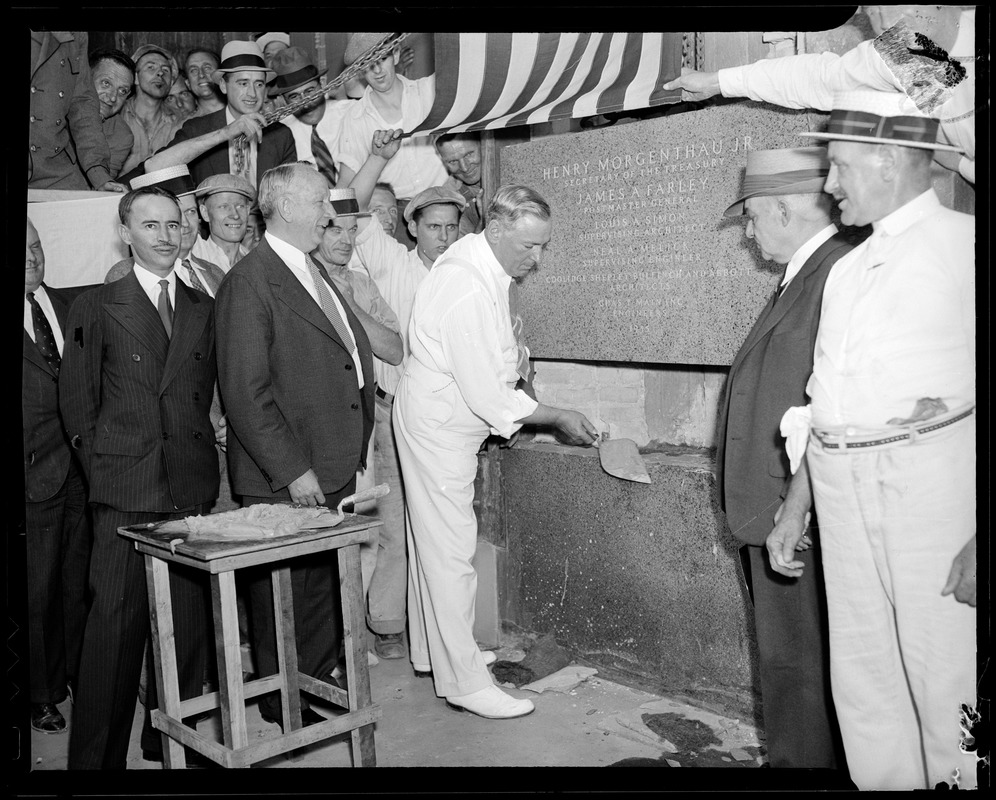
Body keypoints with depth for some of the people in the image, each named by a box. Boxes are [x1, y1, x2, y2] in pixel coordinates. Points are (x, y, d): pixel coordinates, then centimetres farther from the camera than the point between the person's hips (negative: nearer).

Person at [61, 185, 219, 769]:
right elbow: (77, 400, 6)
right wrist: (102, 464, 1)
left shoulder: (203, 308, 13)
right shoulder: (97, 306, 5)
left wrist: (197, 446, 5)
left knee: (188, 615, 8)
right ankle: (99, 753, 11)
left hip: (192, 484, 3)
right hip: (125, 487, -3)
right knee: (118, 617, -3)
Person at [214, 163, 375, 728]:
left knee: (329, 585, 17)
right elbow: (245, 391, -18)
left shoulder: (317, 272, 15)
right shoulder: (250, 282, -13)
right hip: (285, 479, -8)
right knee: (286, 592, 7)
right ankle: (285, 706, 25)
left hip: (338, 468, 8)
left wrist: (354, 449, 15)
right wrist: (293, 470, -19)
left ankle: (321, 684, 34)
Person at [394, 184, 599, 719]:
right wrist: (560, 419, -17)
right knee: (450, 549, -4)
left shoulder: (485, 264, 3)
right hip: (438, 423, -10)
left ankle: (431, 651, 32)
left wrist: (511, 354, 2)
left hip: (445, 419, 10)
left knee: (433, 540, 18)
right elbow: (485, 394, -26)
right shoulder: (466, 287, -28)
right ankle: (464, 682, 5)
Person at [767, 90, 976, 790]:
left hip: (932, 479, -6)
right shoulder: (848, 269, 18)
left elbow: (972, 391, -11)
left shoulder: (963, 245, -3)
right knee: (861, 681, 12)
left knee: (945, 682, -1)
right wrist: (794, 508, 16)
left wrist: (977, 542, -17)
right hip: (840, 487, 7)